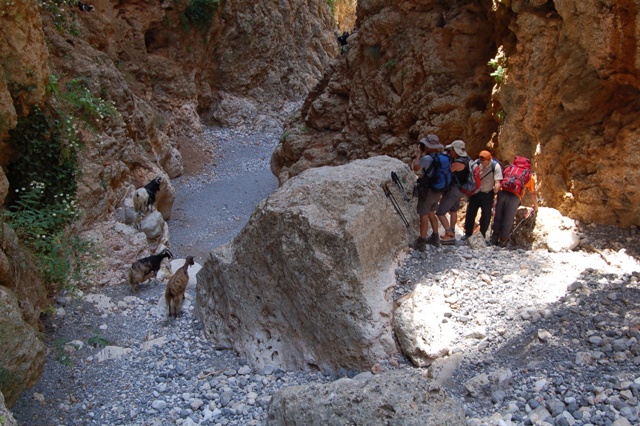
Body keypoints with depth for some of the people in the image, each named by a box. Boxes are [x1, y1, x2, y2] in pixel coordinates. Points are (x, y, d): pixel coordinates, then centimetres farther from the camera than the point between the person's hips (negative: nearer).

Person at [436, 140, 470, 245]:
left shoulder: (459, 163, -27)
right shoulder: (466, 159, 3)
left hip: (453, 190, -10)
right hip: (459, 190, 10)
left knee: (440, 213, -5)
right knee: (453, 211, 25)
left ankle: (450, 236, -2)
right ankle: (451, 232, 38)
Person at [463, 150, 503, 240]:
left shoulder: (496, 166, -17)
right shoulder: (477, 163, -9)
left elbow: (497, 182, -19)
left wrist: (495, 194, -25)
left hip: (487, 194, -3)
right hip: (475, 192, 3)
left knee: (486, 216, 4)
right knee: (470, 213, 7)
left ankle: (482, 235, 18)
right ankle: (468, 233, 21)